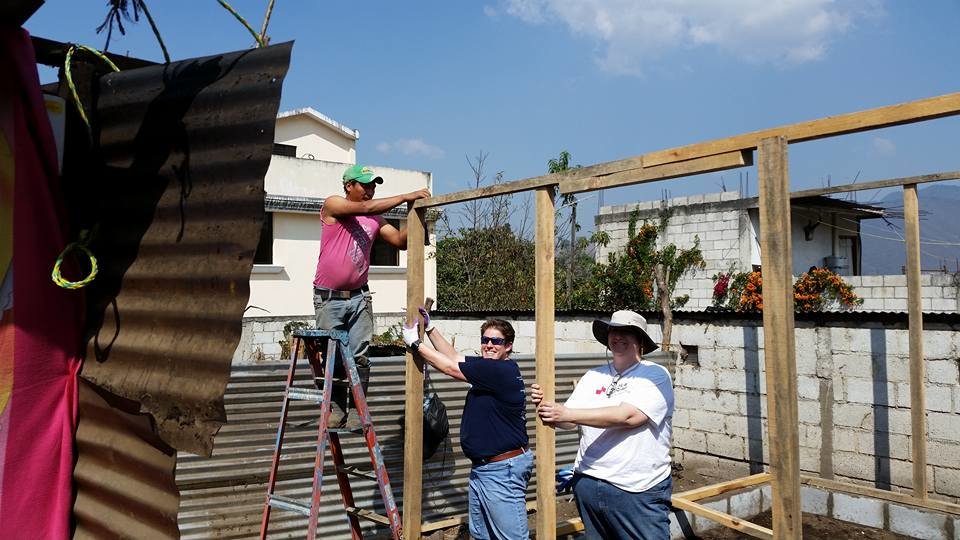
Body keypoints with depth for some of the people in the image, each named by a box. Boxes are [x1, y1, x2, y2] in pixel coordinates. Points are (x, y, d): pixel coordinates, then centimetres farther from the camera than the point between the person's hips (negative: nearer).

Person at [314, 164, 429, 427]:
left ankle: (357, 411, 3)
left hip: (359, 297, 4)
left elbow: (400, 241, 4)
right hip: (329, 298, -3)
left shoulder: (376, 219, 11)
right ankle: (337, 409, 12)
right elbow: (365, 208, -20)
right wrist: (405, 197, -21)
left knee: (360, 357, -2)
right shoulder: (332, 204, -4)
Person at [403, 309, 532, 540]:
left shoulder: (502, 371, -19)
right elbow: (454, 357, 18)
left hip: (502, 470, -10)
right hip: (481, 468, 10)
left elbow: (450, 368, -14)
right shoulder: (486, 366, 8)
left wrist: (415, 343, -6)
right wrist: (429, 327, 13)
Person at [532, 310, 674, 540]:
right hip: (588, 484, 5)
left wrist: (567, 413, -24)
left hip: (638, 490, -5)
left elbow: (627, 416, -21)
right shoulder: (593, 376, 8)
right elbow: (568, 421, 4)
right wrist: (547, 405, -17)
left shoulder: (655, 375, -7)